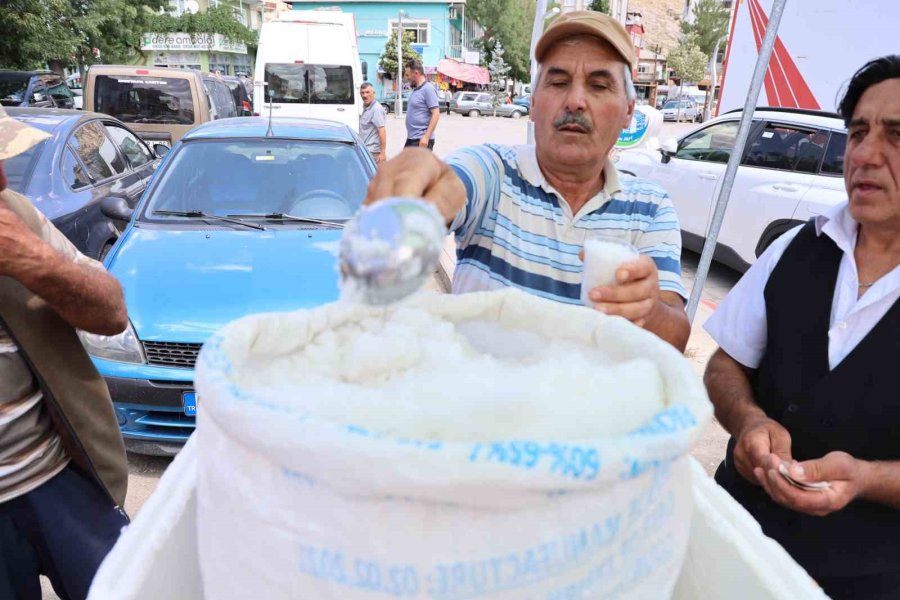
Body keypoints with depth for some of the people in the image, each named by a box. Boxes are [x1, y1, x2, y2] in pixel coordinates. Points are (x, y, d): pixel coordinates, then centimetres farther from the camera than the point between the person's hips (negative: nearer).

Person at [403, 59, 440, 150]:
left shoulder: (428, 89, -12)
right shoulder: (415, 89, 14)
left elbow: (436, 114, -18)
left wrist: (426, 137, -24)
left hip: (421, 140, -10)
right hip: (411, 138, 10)